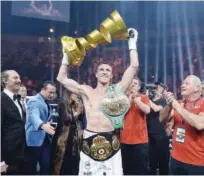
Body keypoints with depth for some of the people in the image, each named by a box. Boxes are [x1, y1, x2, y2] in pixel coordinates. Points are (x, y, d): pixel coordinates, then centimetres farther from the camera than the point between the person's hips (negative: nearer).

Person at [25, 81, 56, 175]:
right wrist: (42, 125, -53)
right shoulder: (34, 101, -15)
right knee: (31, 167, 1)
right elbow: (34, 116, -35)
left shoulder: (46, 102, 12)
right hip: (35, 139, -8)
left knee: (46, 166, 7)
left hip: (45, 139, 8)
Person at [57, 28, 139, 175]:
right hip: (90, 141, 0)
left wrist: (132, 43, 7)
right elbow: (62, 78, 10)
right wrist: (67, 55, 9)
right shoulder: (86, 91, 9)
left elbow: (134, 66, 4)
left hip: (110, 141, 0)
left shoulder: (117, 90, 8)